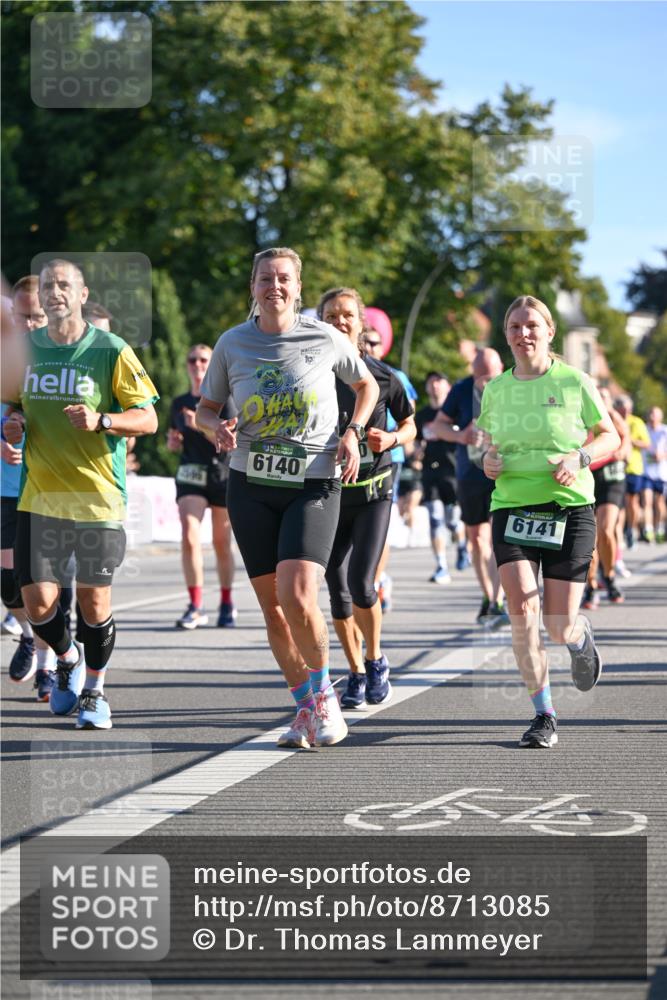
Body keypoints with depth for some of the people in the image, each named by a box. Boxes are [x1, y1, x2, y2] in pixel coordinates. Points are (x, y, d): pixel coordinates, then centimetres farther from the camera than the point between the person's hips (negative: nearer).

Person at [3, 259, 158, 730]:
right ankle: (68, 659, 29)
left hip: (98, 497, -3)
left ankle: (96, 689, 22)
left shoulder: (111, 350, -5)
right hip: (40, 496, 3)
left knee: (94, 602, 0)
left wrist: (100, 420, -21)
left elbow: (148, 418, -4)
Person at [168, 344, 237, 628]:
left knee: (222, 544, 6)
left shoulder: (223, 399, -2)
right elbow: (173, 441, 24)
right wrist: (172, 441, 0)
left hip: (222, 474, -2)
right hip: (190, 475, 3)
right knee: (189, 537, -15)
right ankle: (195, 607, -13)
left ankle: (226, 604, 23)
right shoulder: (179, 403, 11)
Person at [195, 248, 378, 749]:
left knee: (297, 597, -19)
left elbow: (367, 385, 14)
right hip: (251, 487, 3)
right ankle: (307, 708, 21)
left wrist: (353, 432, -2)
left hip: (314, 486, -3)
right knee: (272, 606, 4)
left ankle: (323, 693, 6)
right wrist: (217, 428, -11)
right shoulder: (232, 344, 1)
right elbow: (206, 408, 12)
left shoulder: (325, 339, -3)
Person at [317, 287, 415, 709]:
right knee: (338, 590, 4)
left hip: (373, 489, -2)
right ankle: (357, 674, 20)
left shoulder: (381, 375, -3)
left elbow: (409, 425, 9)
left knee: (361, 583, -13)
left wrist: (390, 439, -11)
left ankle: (376, 660, 13)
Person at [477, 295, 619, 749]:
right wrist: (488, 460, -1)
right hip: (512, 508, 2)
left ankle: (581, 637, 38)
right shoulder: (495, 390, 8)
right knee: (523, 611, -18)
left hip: (569, 508, -2)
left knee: (561, 626, -3)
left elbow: (610, 436, 6)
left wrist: (579, 458, -13)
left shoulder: (573, 381, -1)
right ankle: (543, 715, -6)